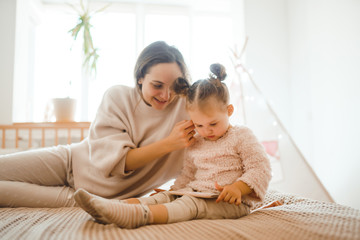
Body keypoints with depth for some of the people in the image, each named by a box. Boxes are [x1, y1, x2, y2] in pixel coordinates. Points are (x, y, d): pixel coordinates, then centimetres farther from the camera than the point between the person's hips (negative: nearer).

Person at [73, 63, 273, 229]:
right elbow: (187, 175, 20)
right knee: (163, 197, -17)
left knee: (190, 204, -33)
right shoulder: (194, 144, 16)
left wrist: (237, 188, -22)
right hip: (194, 192, 6)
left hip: (231, 201, -6)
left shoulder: (242, 136, -1)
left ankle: (138, 215, -56)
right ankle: (110, 208, -36)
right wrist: (173, 191, 2)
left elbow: (261, 169, -7)